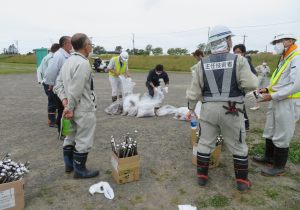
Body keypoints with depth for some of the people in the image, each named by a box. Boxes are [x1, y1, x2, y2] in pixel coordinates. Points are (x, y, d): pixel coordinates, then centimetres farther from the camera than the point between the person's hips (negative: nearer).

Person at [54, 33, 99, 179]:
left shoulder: (68, 62, 9)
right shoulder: (83, 64, -20)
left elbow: (59, 85, 8)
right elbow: (75, 91, -22)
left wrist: (64, 100, -1)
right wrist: (70, 108, -13)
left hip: (73, 108, 10)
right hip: (84, 110, -9)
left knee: (71, 137, 20)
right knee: (83, 140, 4)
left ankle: (69, 164, 36)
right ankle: (80, 170, 18)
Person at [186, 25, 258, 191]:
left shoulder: (202, 63, 2)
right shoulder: (238, 60, -7)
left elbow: (194, 90, 3)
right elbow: (251, 85, -14)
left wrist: (191, 109, 14)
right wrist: (252, 77, 9)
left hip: (208, 109, 2)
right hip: (231, 110, -2)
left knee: (205, 143, 14)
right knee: (238, 146, 14)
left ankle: (201, 176, 25)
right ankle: (242, 181, 25)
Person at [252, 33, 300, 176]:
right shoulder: (284, 59, 15)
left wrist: (273, 96, -21)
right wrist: (268, 89, 7)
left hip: (288, 103, -9)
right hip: (276, 101, 10)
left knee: (281, 136, 1)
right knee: (270, 132, 19)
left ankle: (279, 167, 16)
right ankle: (269, 157, 36)